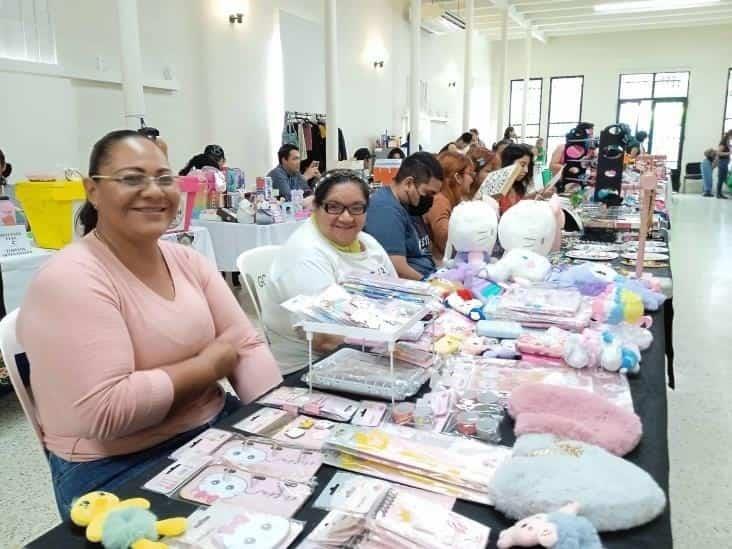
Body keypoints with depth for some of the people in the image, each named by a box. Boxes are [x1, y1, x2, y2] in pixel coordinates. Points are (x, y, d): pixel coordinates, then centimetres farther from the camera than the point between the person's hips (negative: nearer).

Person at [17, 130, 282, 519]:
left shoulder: (189, 261, 4)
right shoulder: (69, 280, -18)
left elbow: (246, 345, 2)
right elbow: (104, 411, -25)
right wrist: (208, 365, -15)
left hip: (214, 427, 7)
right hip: (117, 466, -6)